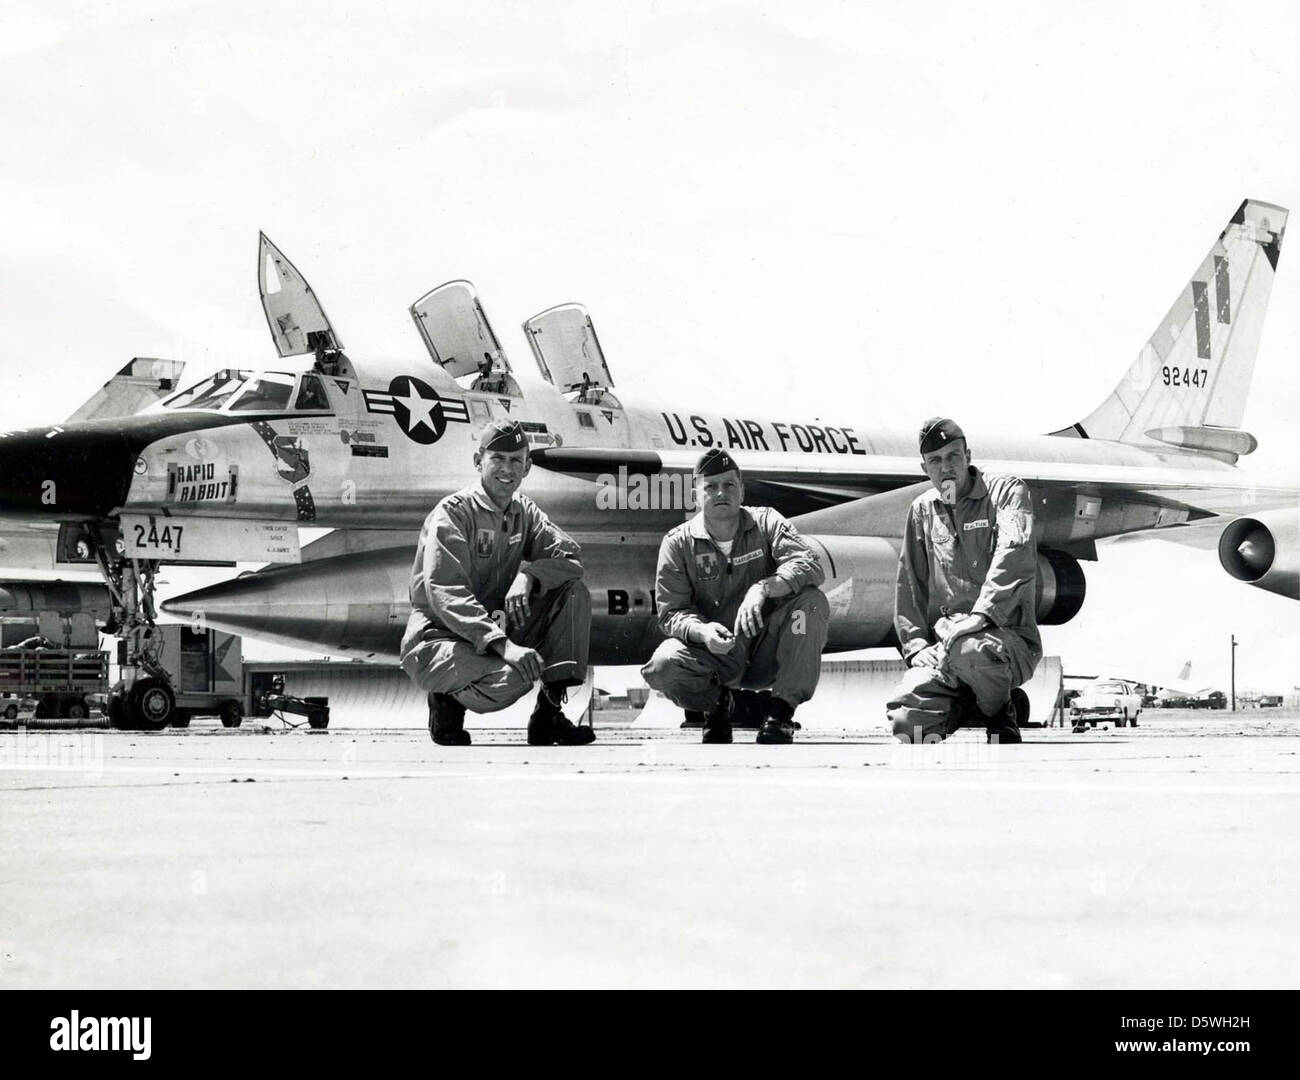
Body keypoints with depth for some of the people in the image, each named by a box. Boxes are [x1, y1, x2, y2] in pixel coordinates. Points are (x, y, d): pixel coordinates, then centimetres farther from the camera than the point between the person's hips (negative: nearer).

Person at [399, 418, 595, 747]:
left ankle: (550, 712, -9)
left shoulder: (524, 511, 11)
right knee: (515, 676, -35)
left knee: (573, 593, -8)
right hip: (437, 637, -7)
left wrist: (529, 575, -22)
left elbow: (568, 557, 1)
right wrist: (502, 644, -36)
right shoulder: (452, 513, -12)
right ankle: (447, 701, -2)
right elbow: (444, 594, -24)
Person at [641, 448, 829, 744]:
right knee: (663, 666, -31)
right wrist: (702, 631, -31)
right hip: (714, 653, 0)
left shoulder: (766, 523, 0)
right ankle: (715, 703, 6)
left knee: (810, 601, -26)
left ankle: (781, 709, -16)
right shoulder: (678, 543, -1)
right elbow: (671, 614, -7)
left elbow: (811, 567, -17)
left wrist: (763, 588, -36)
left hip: (767, 652, 0)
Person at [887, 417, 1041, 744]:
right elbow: (910, 585, 19)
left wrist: (981, 614, -27)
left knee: (969, 649, -41)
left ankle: (1001, 718, -8)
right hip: (942, 645, 4)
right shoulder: (922, 511, 20)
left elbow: (1015, 556, -14)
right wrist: (917, 645, 3)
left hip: (1007, 636, -4)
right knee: (905, 716, -24)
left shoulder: (1006, 491, 4)